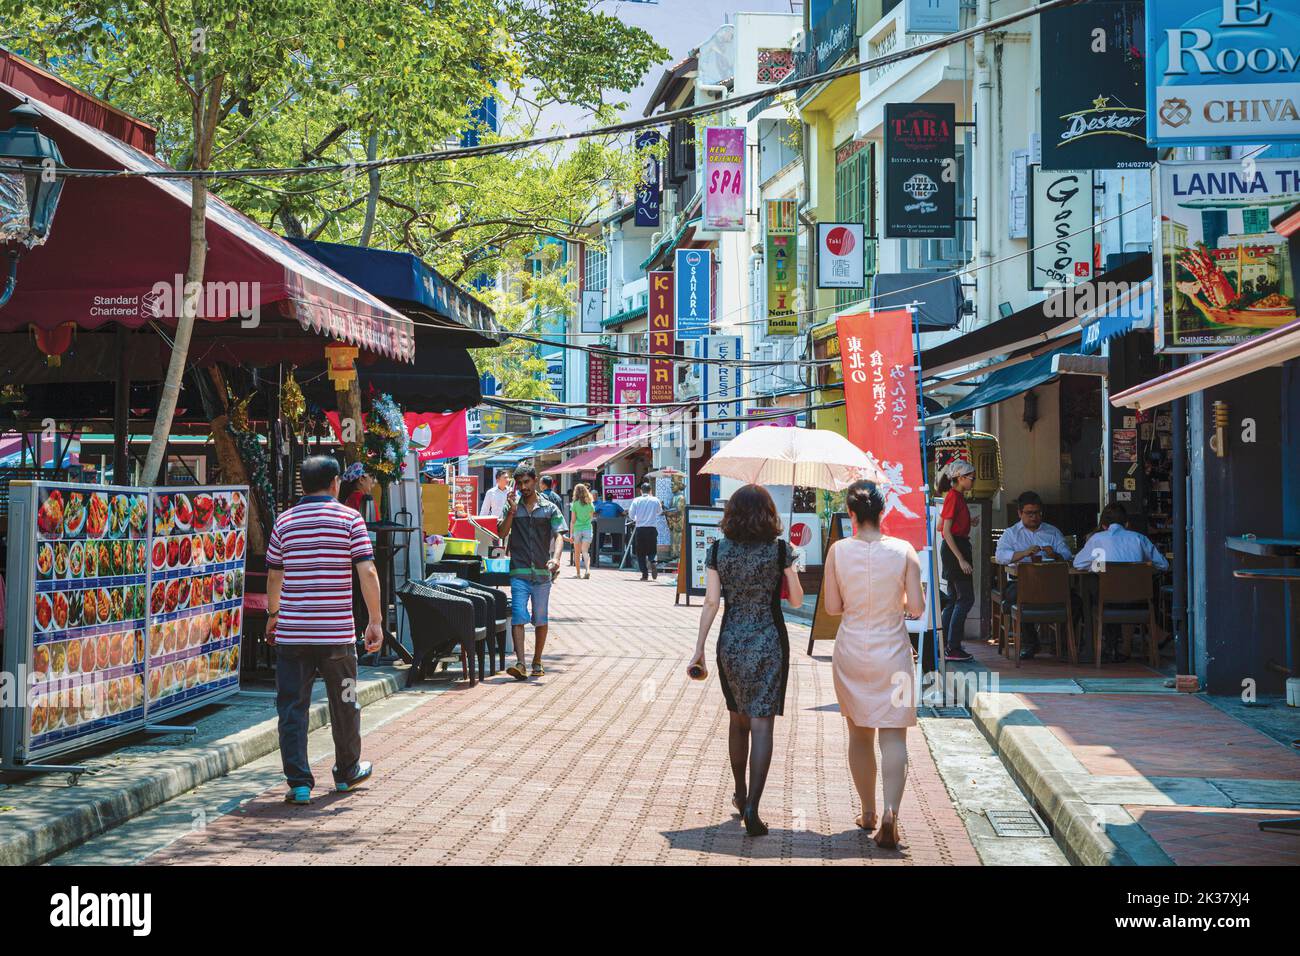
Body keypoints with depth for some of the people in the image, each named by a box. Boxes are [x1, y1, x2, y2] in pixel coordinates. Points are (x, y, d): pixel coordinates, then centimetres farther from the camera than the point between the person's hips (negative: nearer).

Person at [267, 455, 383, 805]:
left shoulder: (285, 521, 5)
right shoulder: (349, 519, -2)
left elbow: (274, 575, 13)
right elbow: (367, 573, -9)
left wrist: (273, 614, 29)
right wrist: (375, 621, -4)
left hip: (292, 632, 1)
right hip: (337, 632, -1)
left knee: (292, 707, 3)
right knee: (344, 703, 16)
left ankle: (299, 782, -4)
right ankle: (347, 772, 31)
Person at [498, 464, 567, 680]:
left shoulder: (550, 509, 5)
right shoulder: (512, 507, 9)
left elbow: (559, 536, -5)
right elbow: (502, 533, -1)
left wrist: (556, 558, -24)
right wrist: (512, 511, -13)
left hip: (542, 572, 0)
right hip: (519, 571, 0)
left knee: (540, 620, 8)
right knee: (518, 616, -12)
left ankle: (537, 662, 21)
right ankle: (520, 664, -20)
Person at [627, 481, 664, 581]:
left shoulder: (637, 500, -3)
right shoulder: (655, 500, 1)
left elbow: (631, 515, -3)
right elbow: (660, 513, 16)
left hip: (640, 529, -1)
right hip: (652, 528, 1)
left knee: (640, 553, 7)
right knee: (652, 550, 14)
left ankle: (644, 574, 2)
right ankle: (653, 562, -17)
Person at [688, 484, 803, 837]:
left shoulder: (718, 550, -2)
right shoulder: (780, 549, -6)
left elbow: (711, 602, -3)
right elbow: (796, 600, 0)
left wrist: (699, 650, 2)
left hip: (731, 642, 3)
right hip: (769, 642, -3)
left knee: (738, 719, 19)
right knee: (762, 723, -3)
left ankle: (741, 795, 32)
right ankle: (751, 806, -15)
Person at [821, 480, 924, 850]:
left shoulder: (838, 551, -8)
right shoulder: (904, 550, -9)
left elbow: (832, 606, -3)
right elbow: (916, 607, -8)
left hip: (851, 650, 1)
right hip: (892, 651, -1)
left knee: (859, 734, 16)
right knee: (893, 735, 0)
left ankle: (868, 812, 26)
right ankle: (890, 810, -18)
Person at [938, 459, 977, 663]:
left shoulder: (957, 497, 14)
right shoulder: (954, 497, -14)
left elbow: (940, 527, 19)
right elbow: (946, 531, -19)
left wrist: (967, 523, 23)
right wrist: (961, 559, -22)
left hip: (954, 550, 10)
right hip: (955, 549, -10)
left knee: (954, 600, 11)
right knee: (966, 599, -9)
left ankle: (948, 648, 13)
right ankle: (952, 649, -10)